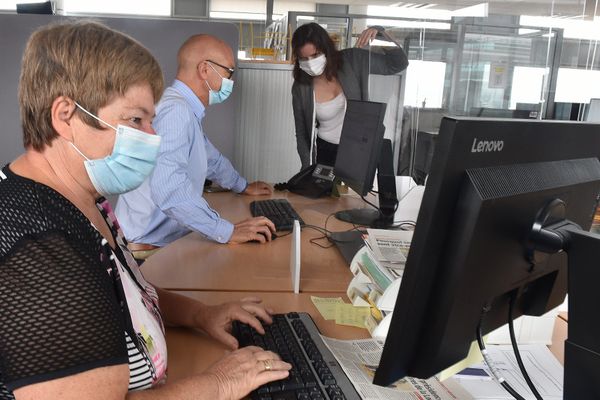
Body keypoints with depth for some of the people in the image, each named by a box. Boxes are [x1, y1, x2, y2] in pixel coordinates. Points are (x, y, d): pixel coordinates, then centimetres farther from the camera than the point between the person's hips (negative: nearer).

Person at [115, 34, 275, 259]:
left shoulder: (187, 110, 12)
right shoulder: (175, 110, -19)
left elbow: (210, 156, 29)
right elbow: (169, 187, -32)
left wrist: (243, 186, 41)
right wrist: (228, 232, -30)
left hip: (170, 240, 9)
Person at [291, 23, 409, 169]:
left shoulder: (352, 60, -12)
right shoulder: (301, 86, -10)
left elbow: (398, 63, -6)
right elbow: (302, 133, -1)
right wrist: (309, 171, -7)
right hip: (326, 152, 0)